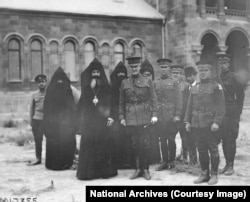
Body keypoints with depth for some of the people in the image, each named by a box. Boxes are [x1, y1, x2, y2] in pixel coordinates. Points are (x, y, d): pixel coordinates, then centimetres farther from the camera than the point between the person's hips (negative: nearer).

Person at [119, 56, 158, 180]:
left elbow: (153, 99, 2)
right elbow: (122, 102, 11)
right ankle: (138, 169, 17)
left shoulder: (147, 81, 4)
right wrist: (121, 117, 5)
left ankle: (145, 169, 10)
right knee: (135, 144, 6)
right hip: (131, 118, 2)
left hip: (144, 117, -2)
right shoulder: (124, 83, 9)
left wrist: (154, 114, -6)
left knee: (145, 144, -1)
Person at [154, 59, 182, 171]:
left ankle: (172, 161, 14)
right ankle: (165, 162, 15)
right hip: (160, 116, 3)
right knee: (163, 140, 6)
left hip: (171, 116, -2)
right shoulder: (155, 83, 10)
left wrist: (177, 115, -9)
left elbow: (179, 100, -1)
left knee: (171, 139, 0)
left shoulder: (174, 82, 2)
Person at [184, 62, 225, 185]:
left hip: (210, 125, -5)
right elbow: (189, 106, 16)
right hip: (196, 125, 5)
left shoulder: (216, 87, -2)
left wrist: (217, 122, -16)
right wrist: (187, 121, 8)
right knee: (201, 150, 10)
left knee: (213, 150, 4)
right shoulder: (194, 88, 13)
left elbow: (221, 106, -7)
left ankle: (214, 175, 14)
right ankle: (204, 174, 20)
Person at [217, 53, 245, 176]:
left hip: (231, 114, -5)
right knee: (224, 140, 9)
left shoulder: (233, 77, -5)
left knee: (231, 139, -2)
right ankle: (227, 164, 18)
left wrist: (238, 111, -2)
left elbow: (241, 95, -2)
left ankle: (231, 166, 4)